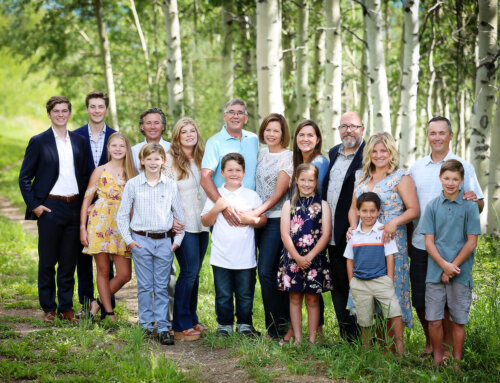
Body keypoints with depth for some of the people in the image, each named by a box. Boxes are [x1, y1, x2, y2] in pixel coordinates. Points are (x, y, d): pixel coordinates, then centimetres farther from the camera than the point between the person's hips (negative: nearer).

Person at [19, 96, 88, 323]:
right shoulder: (39, 142, 0)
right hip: (50, 208, -3)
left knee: (69, 261, 7)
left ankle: (66, 307, 18)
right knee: (47, 261, 3)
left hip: (74, 208, 3)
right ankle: (49, 308, 14)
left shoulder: (79, 141, 11)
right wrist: (34, 205, -7)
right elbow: (24, 178, 1)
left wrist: (84, 202, 7)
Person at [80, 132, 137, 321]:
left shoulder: (132, 174, 9)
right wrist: (83, 228, -2)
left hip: (122, 226, 2)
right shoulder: (100, 171, 4)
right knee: (103, 270, 2)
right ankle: (109, 312, 14)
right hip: (100, 222, -2)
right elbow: (87, 200, 4)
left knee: (125, 274, -4)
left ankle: (100, 303, 17)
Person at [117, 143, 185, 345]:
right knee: (145, 286, 4)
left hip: (164, 241, 1)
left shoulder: (170, 185, 3)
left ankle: (163, 327, 7)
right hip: (141, 241, -1)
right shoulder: (133, 184, 0)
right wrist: (128, 240, -1)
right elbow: (122, 215, 5)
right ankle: (146, 325, 13)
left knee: (162, 287, 3)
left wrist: (178, 240, 4)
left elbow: (180, 215, 10)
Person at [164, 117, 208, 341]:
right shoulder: (170, 159, -4)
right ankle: (180, 326, -6)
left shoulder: (202, 158, 14)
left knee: (194, 272, 9)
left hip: (202, 223, 6)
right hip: (183, 224, -6)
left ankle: (191, 320, 18)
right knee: (189, 271, -11)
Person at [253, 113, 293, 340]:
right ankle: (284, 321, 13)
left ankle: (276, 327, -2)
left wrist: (256, 212, -18)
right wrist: (252, 213, 9)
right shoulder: (261, 153, 14)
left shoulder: (288, 157, -6)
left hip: (277, 219, -6)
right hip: (260, 219, 6)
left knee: (266, 270, -11)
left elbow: (278, 194, -11)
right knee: (273, 272, 7)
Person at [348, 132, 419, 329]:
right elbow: (354, 208, 18)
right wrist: (353, 227, -1)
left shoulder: (401, 178, -3)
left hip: (390, 240, -5)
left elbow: (414, 210, -7)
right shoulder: (361, 177, 14)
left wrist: (394, 222, -24)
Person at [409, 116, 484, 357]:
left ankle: (448, 346, 14)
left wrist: (474, 200, -24)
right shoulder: (416, 168, 11)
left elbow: (479, 206, -2)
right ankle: (429, 343, 24)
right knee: (420, 300, 7)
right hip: (420, 244, 3)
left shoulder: (463, 167, 1)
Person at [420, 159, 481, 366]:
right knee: (434, 320, 3)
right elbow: (429, 242, 1)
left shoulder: (470, 206, -4)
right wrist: (444, 264, -12)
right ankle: (437, 359, 20)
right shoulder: (433, 206, 2)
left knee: (458, 320, 6)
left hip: (461, 273, -1)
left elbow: (471, 242, -5)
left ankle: (457, 361, 19)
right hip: (435, 272, 2)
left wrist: (452, 268, -9)